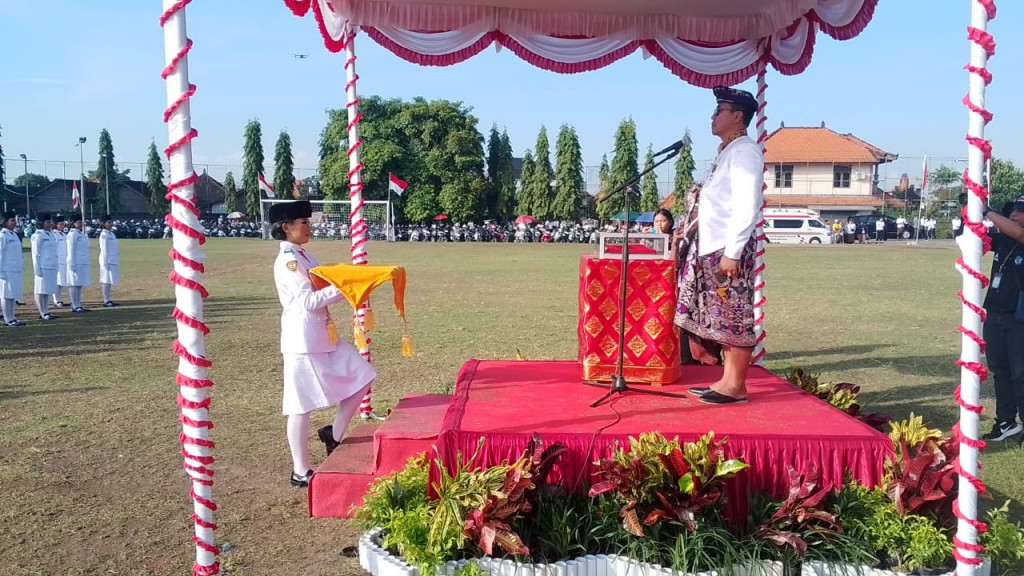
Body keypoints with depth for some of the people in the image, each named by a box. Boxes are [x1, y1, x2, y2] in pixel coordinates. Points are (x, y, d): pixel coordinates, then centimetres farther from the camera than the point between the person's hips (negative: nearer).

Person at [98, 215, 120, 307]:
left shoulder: (111, 233, 15)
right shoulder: (104, 234, -10)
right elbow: (104, 249, -14)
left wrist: (117, 261, 18)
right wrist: (105, 263, -17)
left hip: (113, 261, 9)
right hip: (107, 260, -9)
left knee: (109, 281, 11)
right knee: (106, 281, -7)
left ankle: (108, 300, 15)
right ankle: (106, 301, -6)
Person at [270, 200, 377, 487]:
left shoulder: (304, 256, 14)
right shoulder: (287, 261, -15)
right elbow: (308, 301, -22)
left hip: (323, 336, 9)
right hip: (303, 340, -9)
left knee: (362, 376, 8)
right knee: (302, 406, 0)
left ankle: (334, 434, 19)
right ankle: (301, 472, 11)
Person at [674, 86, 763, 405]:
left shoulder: (744, 151, -10)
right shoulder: (726, 151, 18)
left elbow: (746, 207, -18)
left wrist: (731, 252, -22)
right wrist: (690, 228, 17)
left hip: (728, 249, -9)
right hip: (711, 247, 10)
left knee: (733, 317, -3)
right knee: (718, 316, 11)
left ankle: (735, 385, 5)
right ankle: (727, 380, 19)